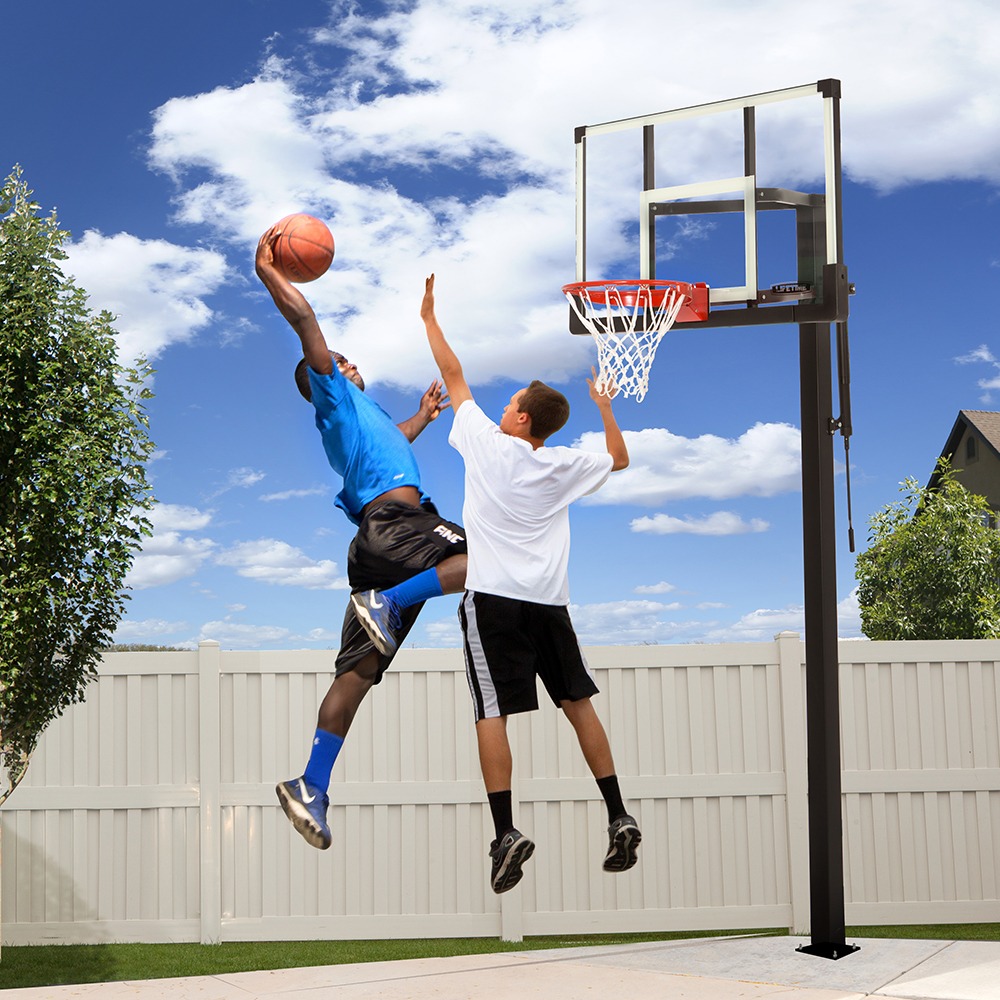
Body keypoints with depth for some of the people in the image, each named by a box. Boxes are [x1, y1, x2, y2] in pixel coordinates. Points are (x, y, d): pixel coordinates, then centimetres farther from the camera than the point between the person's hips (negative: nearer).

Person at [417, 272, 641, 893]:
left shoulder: (488, 444, 0)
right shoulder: (564, 466, 8)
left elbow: (454, 375, 11)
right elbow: (620, 460, 27)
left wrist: (430, 318, 21)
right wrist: (604, 406, 36)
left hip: (493, 598, -4)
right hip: (549, 601, 4)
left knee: (493, 713, -6)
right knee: (578, 703, 11)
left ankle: (507, 833, -15)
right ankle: (619, 819, 10)